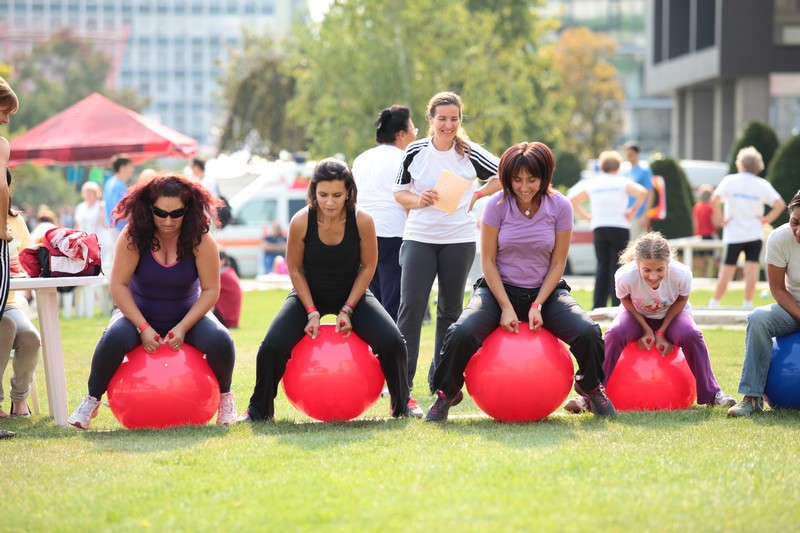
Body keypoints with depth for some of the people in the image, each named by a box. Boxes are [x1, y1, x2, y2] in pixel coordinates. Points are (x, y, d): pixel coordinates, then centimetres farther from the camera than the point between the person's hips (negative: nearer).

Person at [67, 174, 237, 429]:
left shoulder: (200, 240, -17)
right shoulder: (133, 236, -19)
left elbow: (210, 290, -14)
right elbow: (118, 285, -17)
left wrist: (183, 327, -24)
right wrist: (143, 327, -24)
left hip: (188, 313, 1)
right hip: (138, 312, -1)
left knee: (221, 342, -28)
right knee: (113, 339, -33)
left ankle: (224, 398, 2)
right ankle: (91, 402, -10)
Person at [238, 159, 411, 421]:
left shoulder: (362, 221, -22)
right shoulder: (301, 222, -23)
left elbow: (368, 267, -9)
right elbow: (295, 270, -9)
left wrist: (347, 309, -14)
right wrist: (312, 312, -15)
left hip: (352, 294, 0)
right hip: (309, 294, 0)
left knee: (392, 342, -20)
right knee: (272, 347, -21)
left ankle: (402, 404, 7)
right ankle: (259, 409, 5)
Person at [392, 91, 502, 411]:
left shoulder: (470, 154, -1)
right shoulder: (415, 152, 0)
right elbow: (399, 191, 6)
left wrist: (476, 196, -1)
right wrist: (419, 200, -13)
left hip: (459, 239, 1)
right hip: (419, 238, -1)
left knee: (450, 310, 10)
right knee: (411, 305, -12)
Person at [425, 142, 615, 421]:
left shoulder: (560, 206, -8)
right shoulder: (497, 204, -11)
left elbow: (557, 264, -3)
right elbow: (488, 261, -7)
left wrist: (537, 306, -14)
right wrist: (506, 308, -15)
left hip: (545, 291, 1)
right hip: (499, 288, -1)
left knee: (588, 333, -24)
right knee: (462, 333, -29)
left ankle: (590, 387, 9)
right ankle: (447, 393, -1)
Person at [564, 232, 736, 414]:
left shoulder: (681, 274, -35)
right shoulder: (625, 276, -36)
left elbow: (680, 301, -13)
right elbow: (626, 301, -13)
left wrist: (661, 333, -16)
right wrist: (647, 330, -17)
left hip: (671, 316, 0)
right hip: (637, 315, 0)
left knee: (692, 336, -29)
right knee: (614, 334, -30)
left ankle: (711, 394, -12)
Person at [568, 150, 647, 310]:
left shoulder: (591, 184, 8)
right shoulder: (622, 182, -1)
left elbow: (572, 200, 8)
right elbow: (642, 192, -15)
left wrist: (587, 217, 8)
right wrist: (633, 211, -5)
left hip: (598, 229, 3)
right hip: (619, 227, -3)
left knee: (602, 267, 9)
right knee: (617, 267, -1)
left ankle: (598, 306, 3)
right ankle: (617, 306, -7)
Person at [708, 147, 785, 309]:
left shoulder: (729, 180, -2)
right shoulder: (763, 184, 2)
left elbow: (714, 199, -16)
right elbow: (780, 204, -8)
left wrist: (720, 219, -7)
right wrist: (767, 219, 0)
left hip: (733, 234, -1)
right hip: (755, 234, 1)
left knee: (726, 271, 3)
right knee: (751, 269, 0)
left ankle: (714, 303, 8)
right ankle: (748, 304, -2)